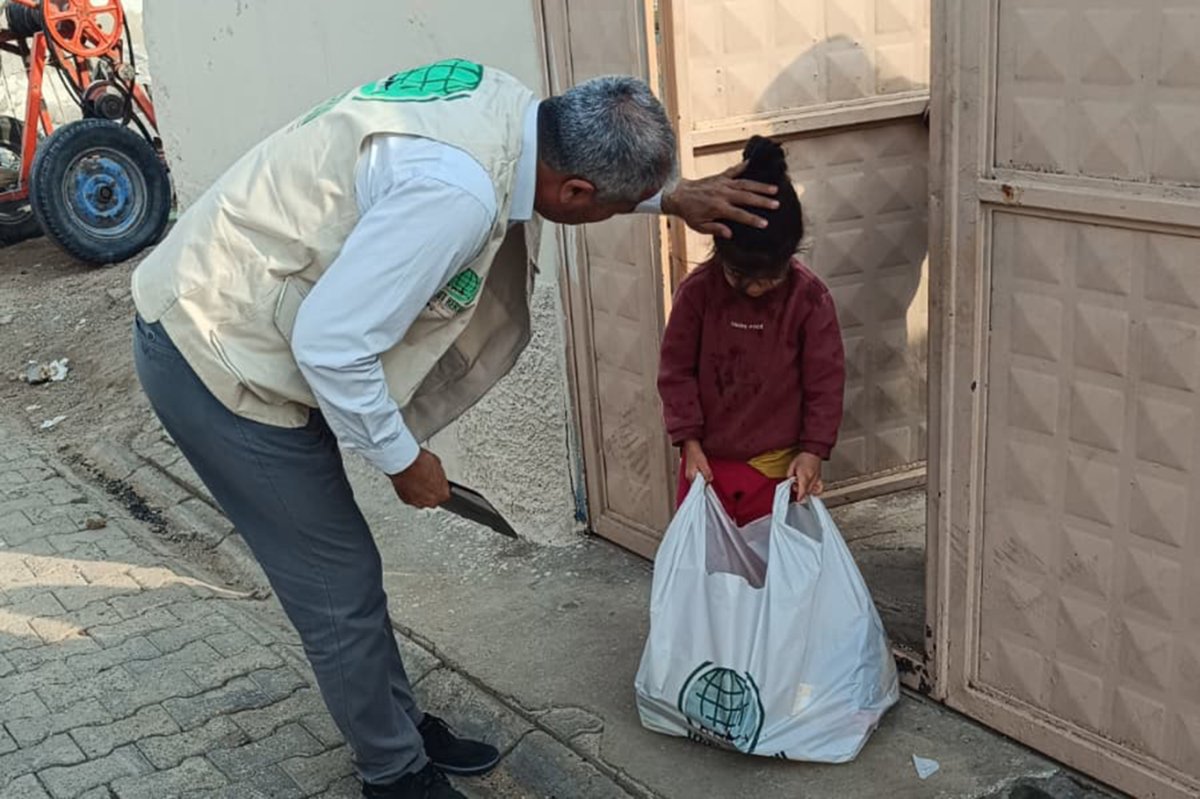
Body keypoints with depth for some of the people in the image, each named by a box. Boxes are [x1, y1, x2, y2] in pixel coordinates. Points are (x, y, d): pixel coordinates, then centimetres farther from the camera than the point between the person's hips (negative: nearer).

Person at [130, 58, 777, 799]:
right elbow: (331, 344, -29)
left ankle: (403, 727, 39)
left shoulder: (504, 102, -5)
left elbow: (582, 155, 20)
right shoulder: (456, 190, -33)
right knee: (341, 586, 5)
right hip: (217, 356, -9)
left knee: (342, 569, 21)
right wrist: (403, 457, -15)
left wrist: (672, 195, 14)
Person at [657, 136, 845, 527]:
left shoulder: (809, 297, -13)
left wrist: (813, 450, -8)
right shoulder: (697, 291, -12)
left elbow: (826, 380, -6)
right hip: (708, 460, 1)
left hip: (778, 465, -1)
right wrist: (689, 442, -7)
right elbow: (676, 369, -4)